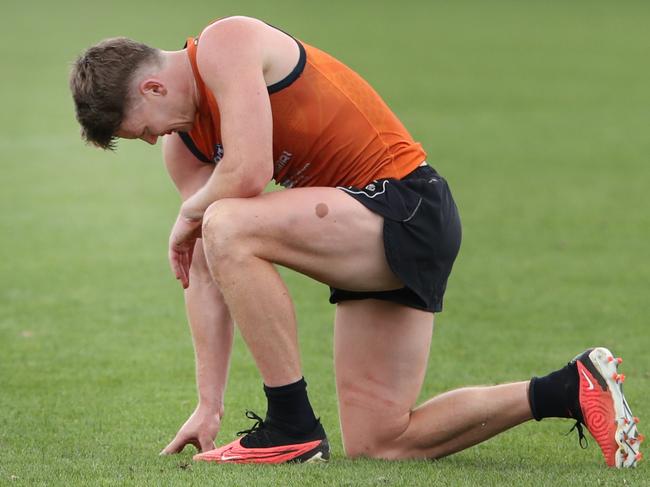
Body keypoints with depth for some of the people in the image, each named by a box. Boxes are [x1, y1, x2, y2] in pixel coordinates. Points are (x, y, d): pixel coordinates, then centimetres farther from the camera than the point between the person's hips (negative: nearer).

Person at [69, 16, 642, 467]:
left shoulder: (225, 45, -14)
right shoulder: (183, 144, 12)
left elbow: (247, 174, -26)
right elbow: (206, 272, 9)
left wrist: (188, 215, -4)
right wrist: (208, 404, 4)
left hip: (409, 206, -10)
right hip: (376, 242, 10)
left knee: (228, 228, -27)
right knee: (379, 444, 5)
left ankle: (293, 428, -19)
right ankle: (569, 389, 13)